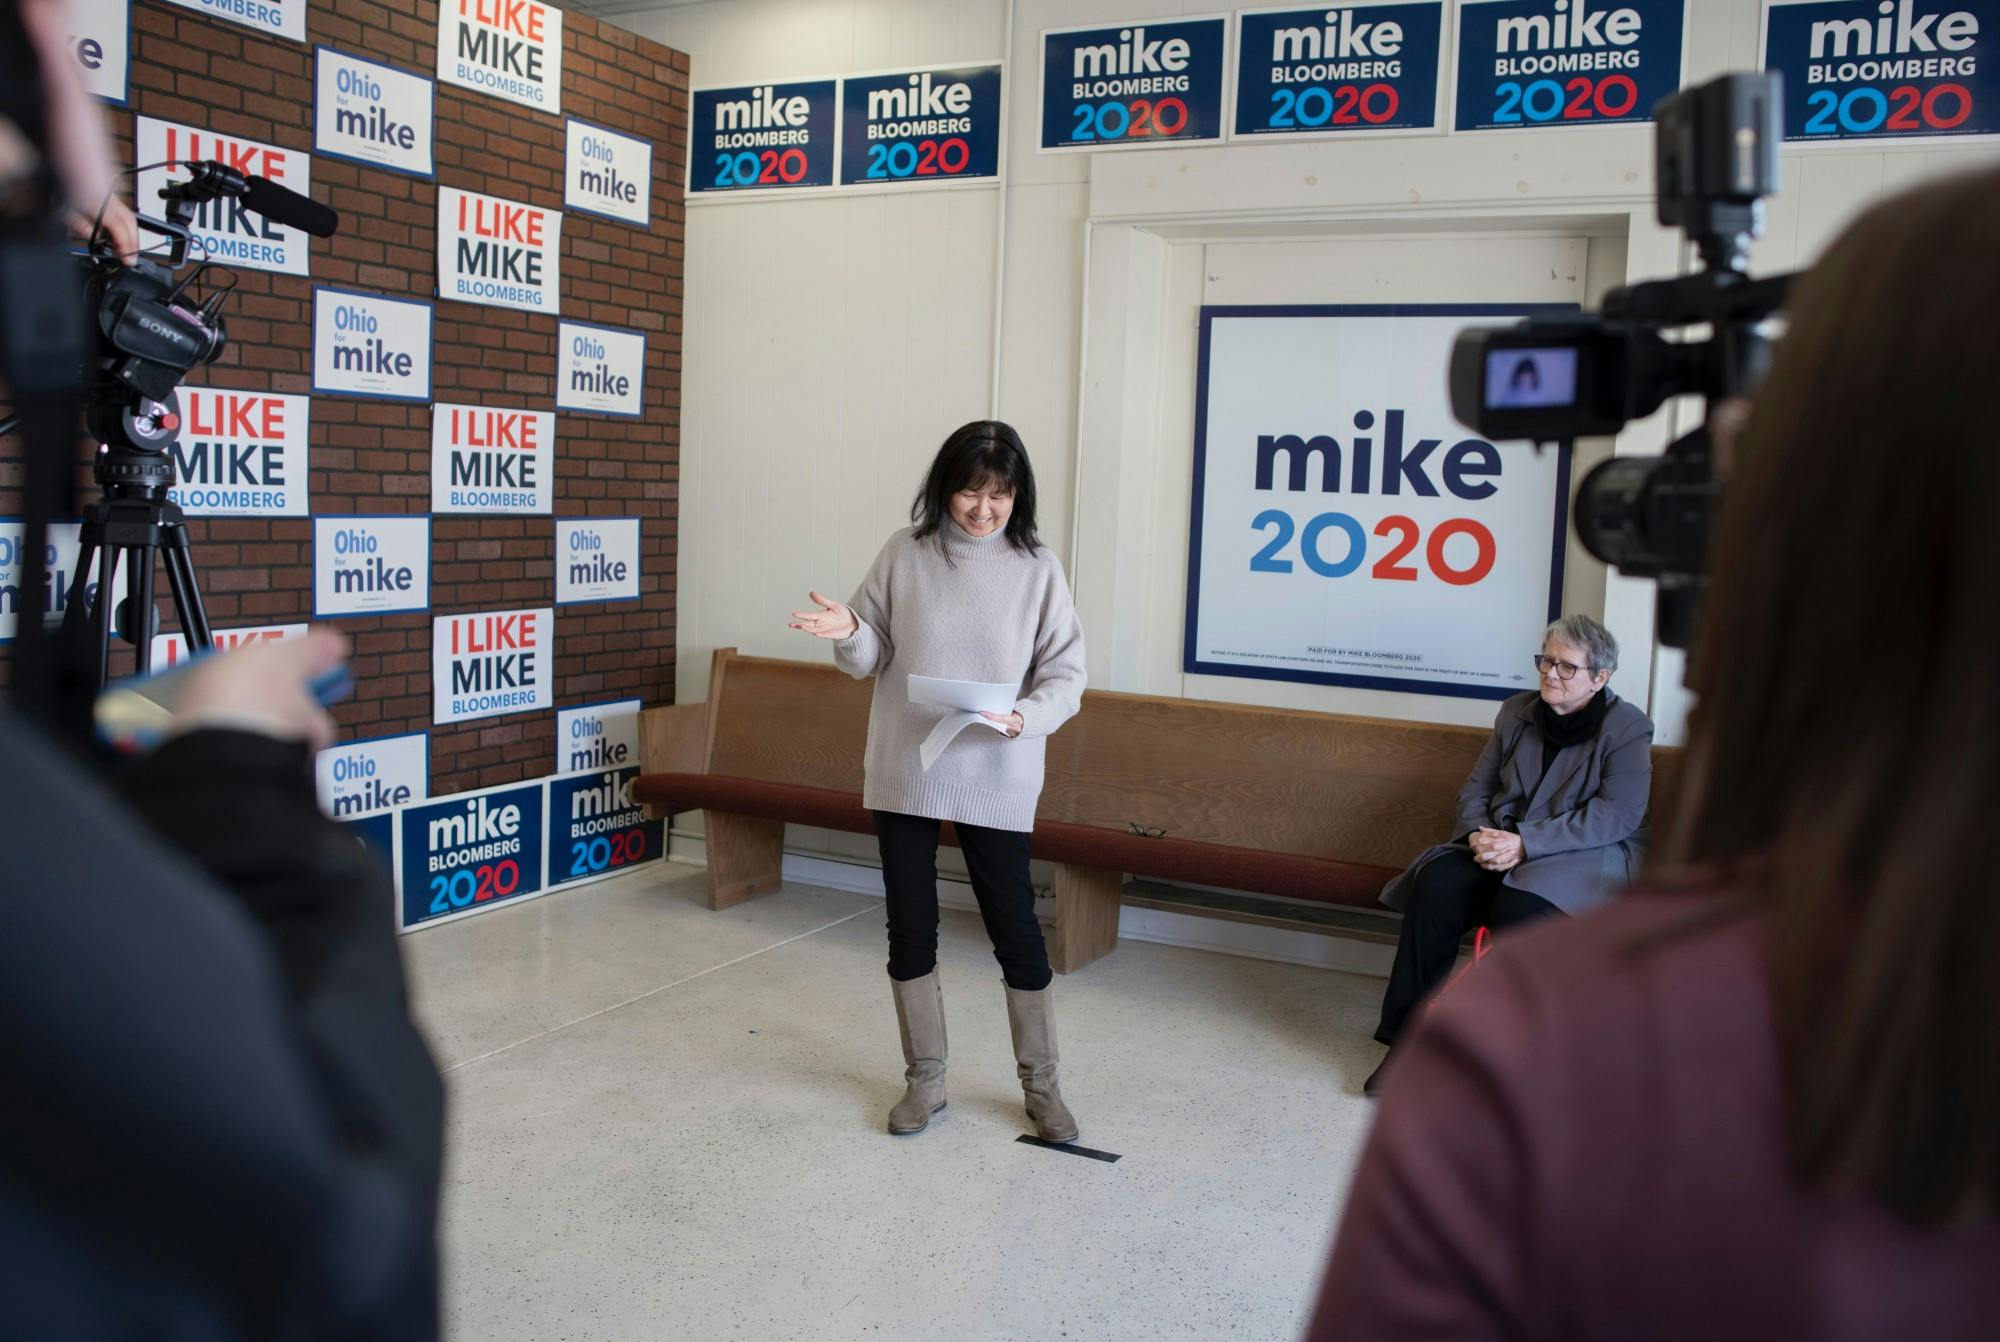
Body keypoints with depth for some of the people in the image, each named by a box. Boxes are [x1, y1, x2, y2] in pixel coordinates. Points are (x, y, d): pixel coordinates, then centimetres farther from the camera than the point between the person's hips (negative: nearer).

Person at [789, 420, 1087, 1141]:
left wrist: (1023, 718, -23)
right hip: (905, 774, 2)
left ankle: (1041, 1085, 24)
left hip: (996, 780, -1)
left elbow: (1065, 673, -4)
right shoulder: (905, 554, -1)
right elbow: (875, 657, 5)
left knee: (1017, 932, 6)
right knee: (910, 930, 10)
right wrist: (849, 633, -17)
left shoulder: (1037, 567, -4)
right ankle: (926, 1080, 28)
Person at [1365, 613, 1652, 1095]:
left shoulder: (1627, 726, -3)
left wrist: (1525, 842, -22)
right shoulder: (1517, 712, 13)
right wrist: (1476, 833, -11)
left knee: (1519, 905, -37)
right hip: (1499, 849, 5)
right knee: (1435, 884, -26)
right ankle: (1407, 1036, -20)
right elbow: (1476, 788, 14)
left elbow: (1619, 816, -14)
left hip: (1584, 859, -4)